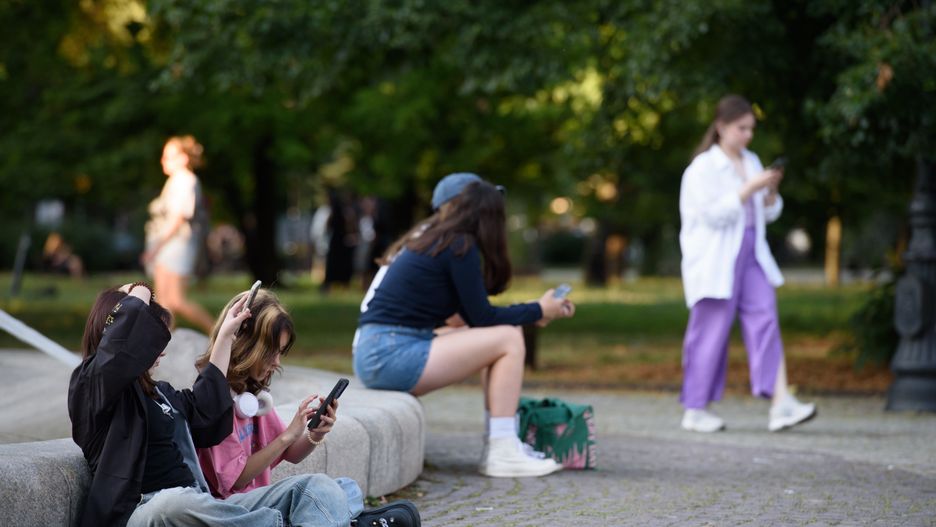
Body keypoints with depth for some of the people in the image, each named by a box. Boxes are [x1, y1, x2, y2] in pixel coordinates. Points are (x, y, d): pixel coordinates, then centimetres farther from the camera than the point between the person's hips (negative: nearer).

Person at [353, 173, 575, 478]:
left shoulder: (426, 239, 18)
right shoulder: (459, 247, -8)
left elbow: (471, 315, 24)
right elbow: (481, 318, -5)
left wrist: (530, 313, 22)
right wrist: (537, 311, 8)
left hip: (373, 355, 9)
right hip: (392, 357, -9)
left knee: (496, 336, 16)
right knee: (509, 340, -5)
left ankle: (498, 445, 11)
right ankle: (502, 455, -7)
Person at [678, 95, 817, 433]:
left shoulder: (751, 162, 14)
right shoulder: (703, 168, -6)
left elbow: (768, 214, 18)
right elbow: (714, 213, -17)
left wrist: (771, 192, -3)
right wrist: (751, 188, -19)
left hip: (750, 255, 6)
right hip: (715, 260, -6)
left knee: (765, 320, -7)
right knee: (711, 331, -1)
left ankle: (780, 405, -14)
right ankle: (695, 410, 9)